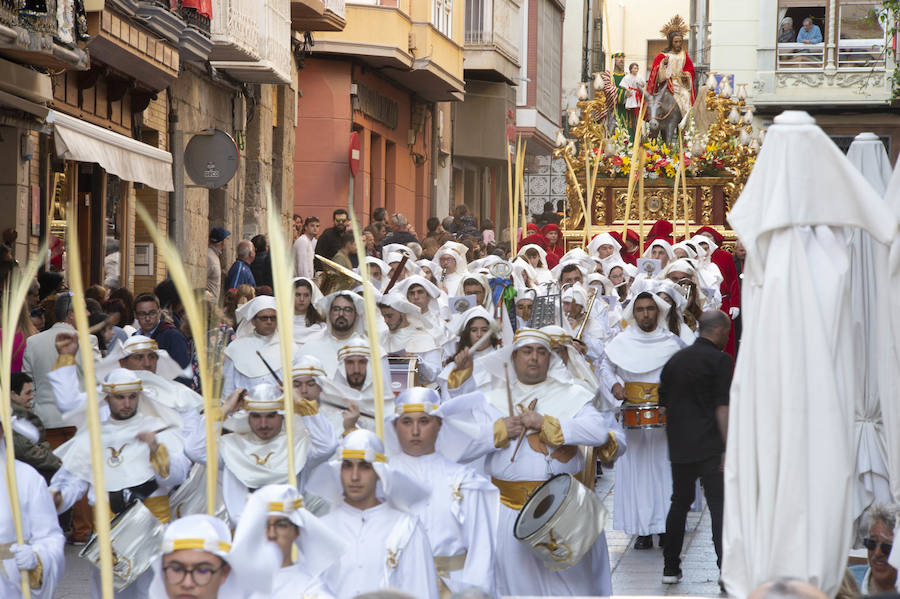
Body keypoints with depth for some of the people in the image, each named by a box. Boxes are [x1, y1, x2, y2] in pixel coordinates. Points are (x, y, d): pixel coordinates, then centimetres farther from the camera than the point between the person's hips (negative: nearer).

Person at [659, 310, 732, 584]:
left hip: (679, 446, 6)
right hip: (709, 446, -6)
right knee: (720, 506, -4)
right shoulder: (720, 360, -7)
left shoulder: (675, 359, 13)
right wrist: (728, 448, -13)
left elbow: (664, 403, 17)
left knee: (680, 502, 16)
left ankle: (670, 568, 18)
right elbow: (722, 408, -13)